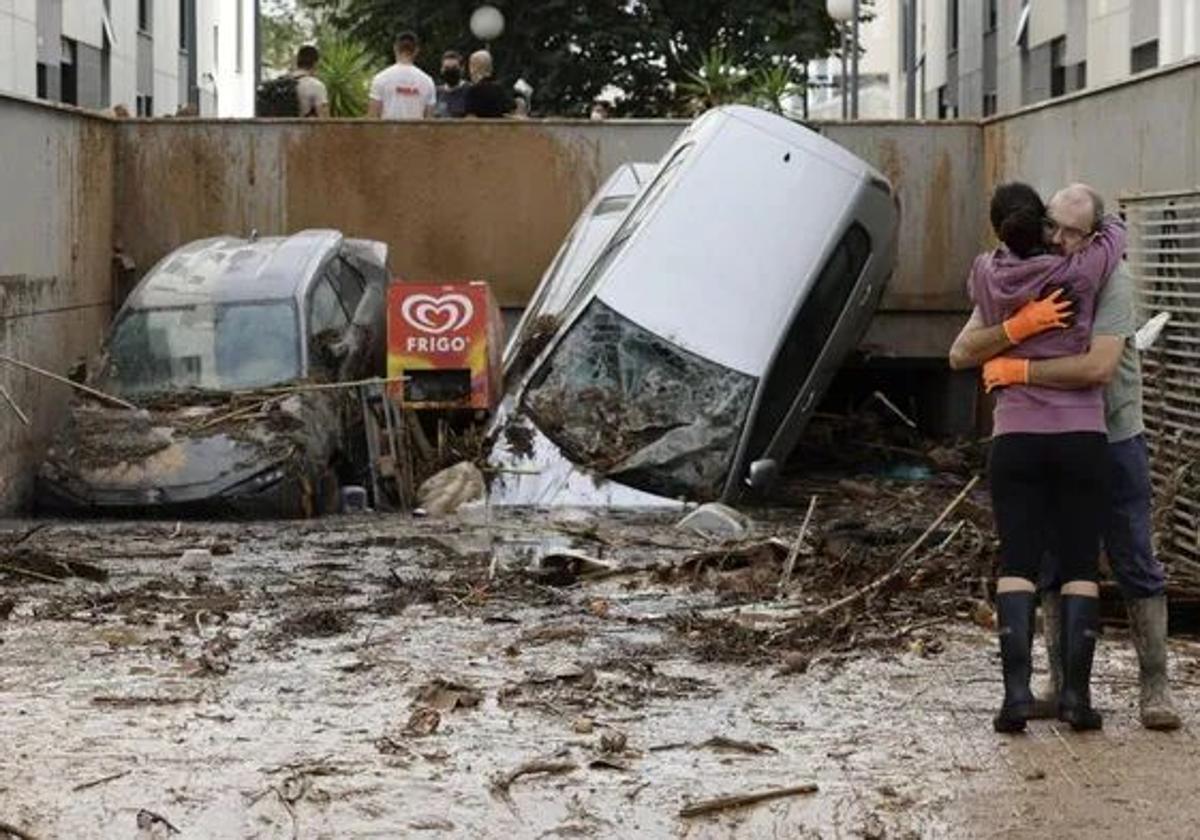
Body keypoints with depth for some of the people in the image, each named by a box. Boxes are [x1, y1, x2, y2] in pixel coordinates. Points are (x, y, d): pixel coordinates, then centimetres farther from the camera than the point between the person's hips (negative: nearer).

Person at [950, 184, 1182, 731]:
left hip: (1114, 438, -3)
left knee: (1135, 563, 0)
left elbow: (1099, 367, -32)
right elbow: (961, 354, -17)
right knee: (1054, 566, 7)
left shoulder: (1109, 278, -19)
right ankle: (1064, 685, 15)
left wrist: (1019, 370, -26)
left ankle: (1155, 686, 7)